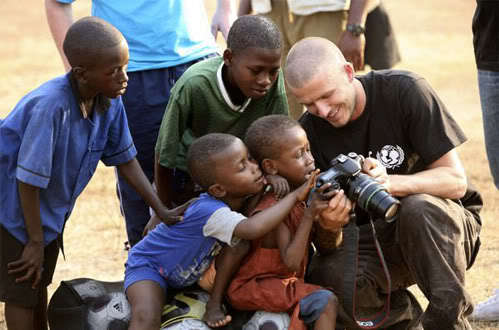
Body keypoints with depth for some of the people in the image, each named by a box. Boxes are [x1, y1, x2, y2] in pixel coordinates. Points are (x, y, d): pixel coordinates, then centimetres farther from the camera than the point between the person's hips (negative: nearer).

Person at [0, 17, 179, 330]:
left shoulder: (111, 101, -16)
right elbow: (29, 179, -29)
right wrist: (35, 242, -20)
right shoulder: (51, 106, -37)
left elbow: (126, 159, 0)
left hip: (51, 207, 7)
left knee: (40, 284, 22)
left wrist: (162, 210, -4)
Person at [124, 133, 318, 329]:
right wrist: (295, 196, -50)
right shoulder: (208, 211, -41)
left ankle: (214, 304, -6)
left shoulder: (241, 197, -16)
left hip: (189, 273, 7)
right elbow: (253, 229, -57)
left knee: (240, 245, -18)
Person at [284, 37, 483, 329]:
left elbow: (456, 181, -18)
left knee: (417, 207, -36)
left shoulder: (404, 91, -16)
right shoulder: (309, 133, -9)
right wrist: (328, 226, -36)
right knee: (327, 277, -29)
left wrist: (390, 182, -36)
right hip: (371, 243, 3)